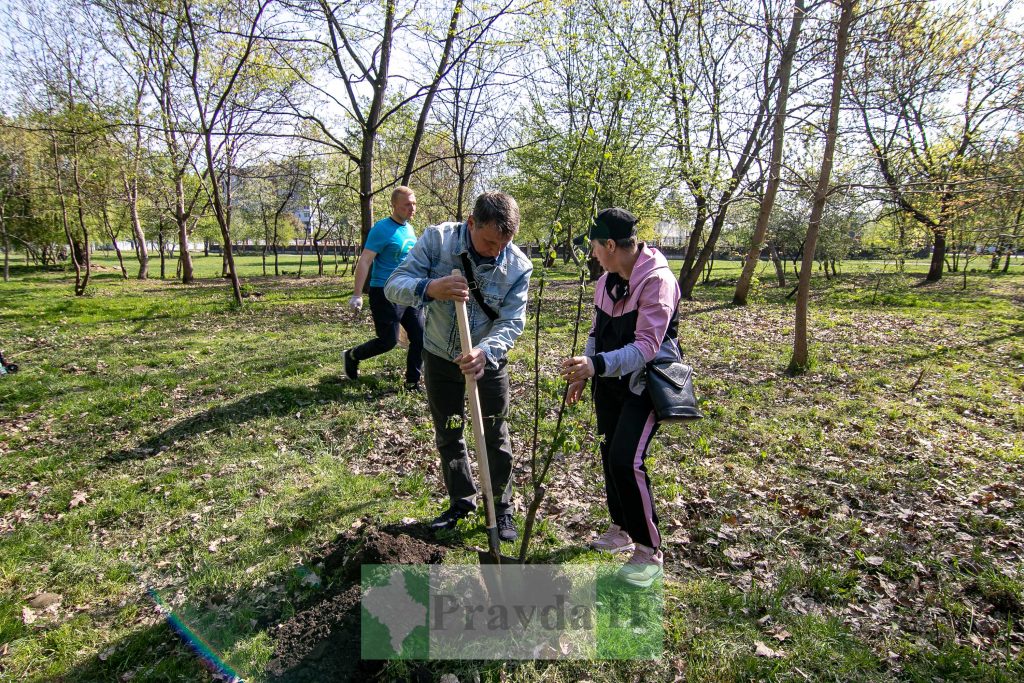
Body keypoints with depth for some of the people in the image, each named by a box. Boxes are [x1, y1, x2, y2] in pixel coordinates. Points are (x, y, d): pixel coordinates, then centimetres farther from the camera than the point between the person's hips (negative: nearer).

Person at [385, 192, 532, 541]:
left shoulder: (519, 265, -19)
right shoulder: (437, 239, -20)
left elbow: (512, 322, -19)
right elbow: (394, 284, -22)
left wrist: (484, 351, -39)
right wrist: (430, 288, -44)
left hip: (488, 359, -1)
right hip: (439, 355, 1)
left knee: (495, 437, 7)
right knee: (447, 435, 14)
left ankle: (501, 508, 27)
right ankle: (462, 500, 35)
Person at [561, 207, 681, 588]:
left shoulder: (657, 280, -20)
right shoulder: (606, 281, 5)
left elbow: (646, 346, -28)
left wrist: (597, 364, -40)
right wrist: (582, 374, 15)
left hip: (646, 383, -8)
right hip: (610, 382, 8)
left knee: (626, 460, -16)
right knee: (610, 456, 13)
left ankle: (650, 552, 1)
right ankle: (621, 530, 33)